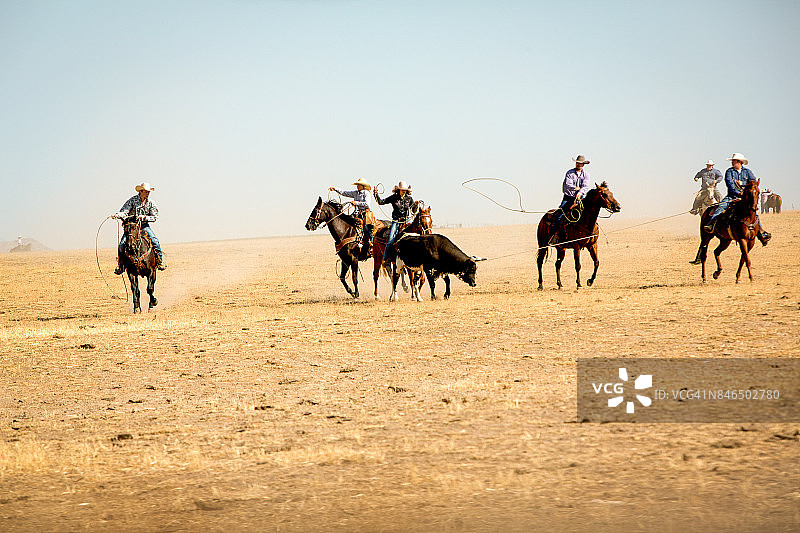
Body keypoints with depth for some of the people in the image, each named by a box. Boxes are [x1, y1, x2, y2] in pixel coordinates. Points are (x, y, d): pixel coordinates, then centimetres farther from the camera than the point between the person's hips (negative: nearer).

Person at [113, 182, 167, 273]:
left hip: (144, 226, 1)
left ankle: (160, 261, -1)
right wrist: (118, 215, -36)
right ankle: (120, 265, 2)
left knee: (155, 242, -18)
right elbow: (124, 211, -15)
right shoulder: (132, 200, -6)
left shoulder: (150, 203, 1)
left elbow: (154, 217, -1)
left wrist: (144, 217, -19)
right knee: (122, 245, -16)